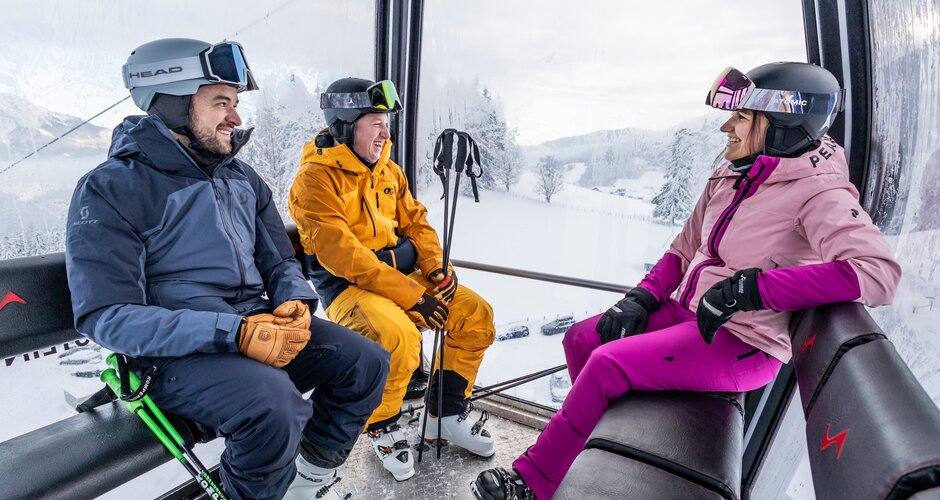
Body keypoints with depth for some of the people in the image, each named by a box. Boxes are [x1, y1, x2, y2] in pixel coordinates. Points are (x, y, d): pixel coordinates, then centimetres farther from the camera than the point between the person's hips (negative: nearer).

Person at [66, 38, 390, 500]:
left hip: (259, 326, 7)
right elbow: (105, 315, -16)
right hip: (176, 353, -6)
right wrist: (235, 333, -27)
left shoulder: (243, 179, 11)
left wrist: (294, 302, -9)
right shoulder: (110, 189, -8)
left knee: (366, 363, -9)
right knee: (272, 406, -33)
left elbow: (279, 261, 16)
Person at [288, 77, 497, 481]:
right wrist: (412, 295, -25)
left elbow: (415, 221, 13)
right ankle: (382, 429, -3)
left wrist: (436, 268, -7)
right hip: (348, 286, -7)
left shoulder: (387, 170, 11)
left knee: (477, 314, -5)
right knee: (400, 336, -34)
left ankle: (446, 413, 11)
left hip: (403, 275, 8)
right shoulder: (316, 178, -12)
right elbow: (341, 254, -22)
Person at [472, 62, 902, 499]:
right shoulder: (730, 178, 8)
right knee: (581, 339, 5)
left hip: (743, 344, -8)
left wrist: (751, 287, -32)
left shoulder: (818, 192, -16)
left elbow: (878, 271, -31)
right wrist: (640, 299, 0)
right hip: (687, 312, 9)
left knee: (609, 363, -22)